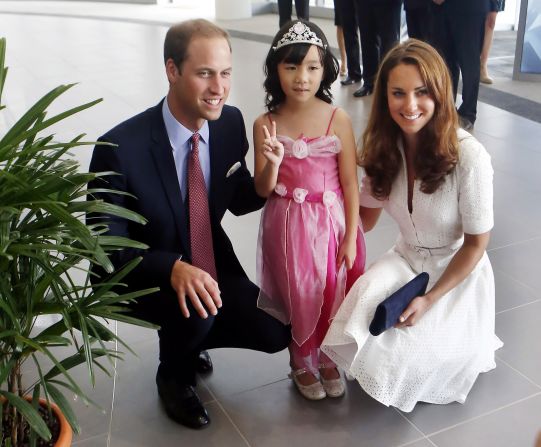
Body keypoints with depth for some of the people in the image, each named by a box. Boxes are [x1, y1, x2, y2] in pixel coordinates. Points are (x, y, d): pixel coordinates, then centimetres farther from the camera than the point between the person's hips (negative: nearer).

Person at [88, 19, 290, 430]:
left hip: (213, 262, 5)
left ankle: (187, 337, 23)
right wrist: (174, 268, -38)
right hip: (144, 275, -5)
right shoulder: (120, 148, -27)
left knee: (274, 333, -7)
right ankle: (175, 377, 3)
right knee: (194, 314, -34)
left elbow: (238, 201, 3)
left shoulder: (230, 123, -10)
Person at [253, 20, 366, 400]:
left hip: (330, 223, 0)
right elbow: (263, 190, -3)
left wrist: (351, 237, -6)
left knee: (333, 294, 10)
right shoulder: (265, 124, -6)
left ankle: (328, 359, 36)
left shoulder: (338, 119, -8)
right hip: (288, 226, 0)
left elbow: (350, 183, -5)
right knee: (297, 296, 9)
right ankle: (303, 364, 33)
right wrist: (272, 163, -24)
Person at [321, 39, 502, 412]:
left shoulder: (469, 156, -25)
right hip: (406, 260, 4)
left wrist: (430, 299, -19)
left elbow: (476, 243, -14)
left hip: (458, 274, -4)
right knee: (360, 330, -23)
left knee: (403, 355, -21)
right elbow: (365, 219, 3)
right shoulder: (385, 147, -9)